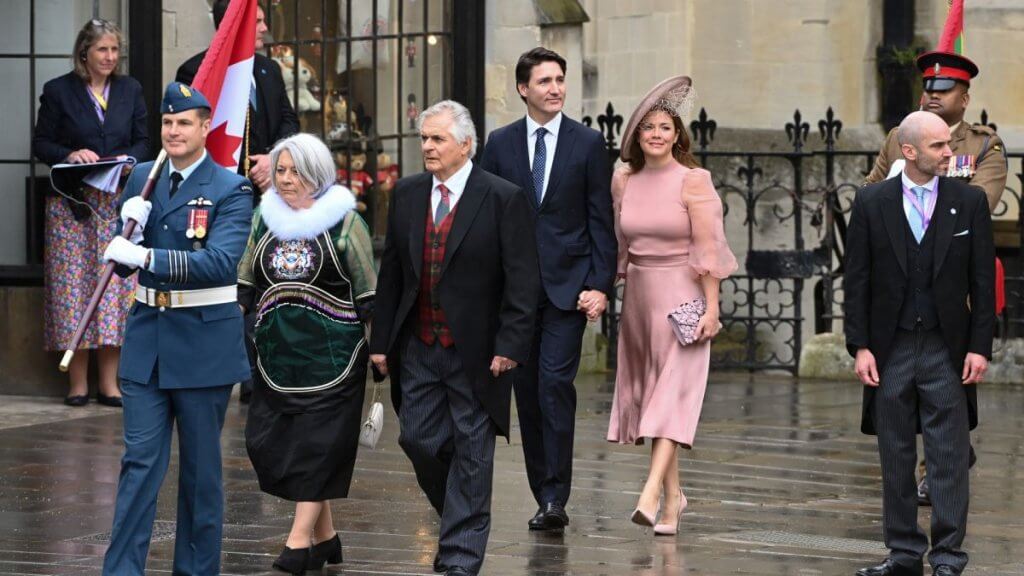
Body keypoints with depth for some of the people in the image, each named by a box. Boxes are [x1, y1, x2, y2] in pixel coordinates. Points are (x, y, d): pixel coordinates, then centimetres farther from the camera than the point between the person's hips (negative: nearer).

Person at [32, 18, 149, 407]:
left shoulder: (130, 90, 11)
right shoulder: (59, 91, 2)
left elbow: (143, 142, 13)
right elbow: (41, 144, 3)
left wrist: (126, 161, -7)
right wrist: (70, 155, -15)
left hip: (118, 202, 2)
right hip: (72, 205, -2)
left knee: (115, 284, -2)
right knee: (73, 283, -4)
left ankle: (109, 382, 2)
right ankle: (78, 382, 1)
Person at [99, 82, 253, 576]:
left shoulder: (231, 190, -8)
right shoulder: (142, 179, 7)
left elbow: (220, 262, -22)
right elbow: (125, 263, 11)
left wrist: (147, 257, -30)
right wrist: (129, 229, -11)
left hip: (203, 343, -3)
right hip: (147, 337, 3)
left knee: (201, 467, 7)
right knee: (140, 461, 0)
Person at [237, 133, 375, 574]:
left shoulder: (343, 221, -3)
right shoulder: (264, 219, 11)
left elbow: (368, 294, -1)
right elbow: (246, 283, 18)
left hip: (330, 354, -5)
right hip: (278, 352, 5)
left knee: (317, 442, -6)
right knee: (267, 439, 1)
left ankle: (300, 539, -5)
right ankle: (325, 536, 12)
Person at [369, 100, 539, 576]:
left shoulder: (503, 200, -8)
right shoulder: (407, 194, 7)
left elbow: (522, 281, -9)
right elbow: (391, 272, 10)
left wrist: (510, 345, -15)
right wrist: (381, 340, 6)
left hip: (475, 350, -5)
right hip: (418, 347, 5)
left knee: (471, 448, 2)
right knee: (418, 439, 6)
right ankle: (460, 516, 30)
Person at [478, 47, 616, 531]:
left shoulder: (588, 143, 2)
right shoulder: (501, 143, 7)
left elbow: (600, 219, 0)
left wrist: (600, 284, -8)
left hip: (568, 284, -3)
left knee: (556, 383, -14)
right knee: (527, 391, 6)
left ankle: (555, 498, -14)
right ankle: (543, 496, 14)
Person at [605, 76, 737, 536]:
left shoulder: (692, 180, -8)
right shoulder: (624, 181, 7)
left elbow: (708, 247, -10)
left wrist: (711, 308, -15)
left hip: (680, 295, -6)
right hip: (638, 295, 6)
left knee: (672, 393, -13)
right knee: (648, 391, 8)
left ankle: (652, 496, -24)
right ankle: (673, 495, 18)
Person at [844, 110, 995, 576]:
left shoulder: (969, 201, 1)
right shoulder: (871, 202, 1)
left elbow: (982, 280, 1)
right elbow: (856, 279, 2)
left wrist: (980, 346, -5)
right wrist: (859, 346, -4)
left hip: (947, 349, -1)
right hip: (891, 348, 1)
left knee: (949, 458, -2)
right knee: (895, 459, 8)